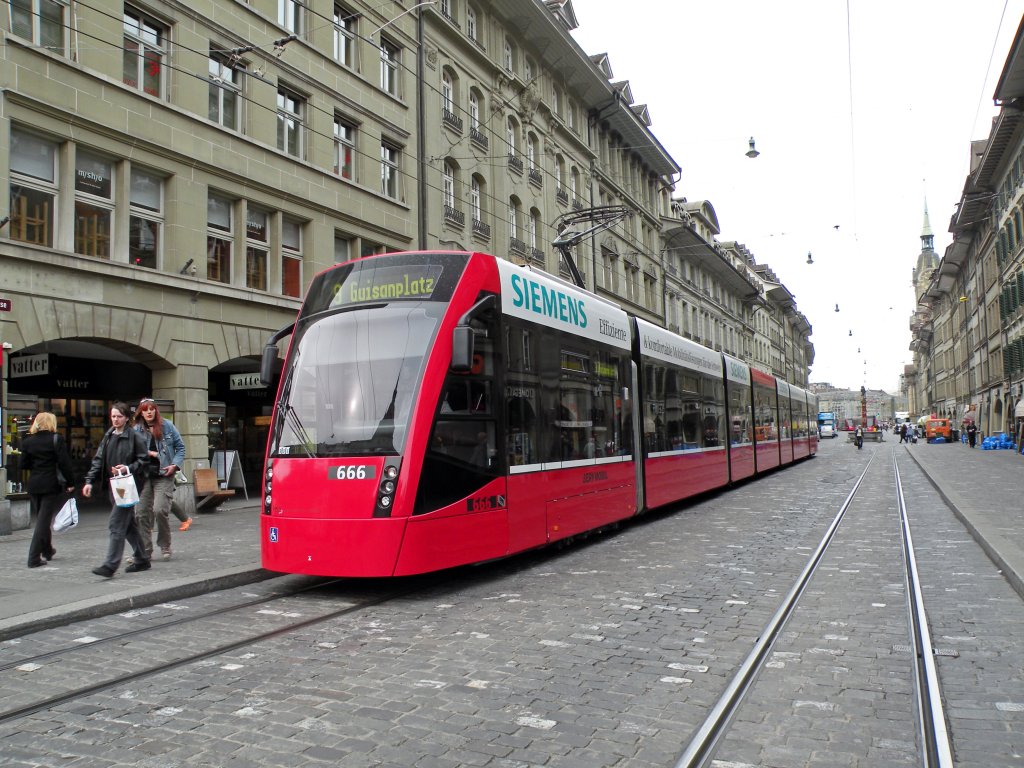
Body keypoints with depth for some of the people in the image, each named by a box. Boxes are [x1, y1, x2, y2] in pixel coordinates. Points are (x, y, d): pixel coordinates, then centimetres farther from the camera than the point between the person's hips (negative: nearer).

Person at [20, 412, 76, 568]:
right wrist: (70, 483, -7)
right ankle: (34, 558, -5)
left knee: (41, 519, 18)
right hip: (52, 485, -5)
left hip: (34, 485, 5)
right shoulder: (57, 439, -10)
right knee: (44, 520, -2)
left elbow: (24, 464, 5)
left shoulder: (27, 441, 3)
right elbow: (64, 463, -13)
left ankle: (47, 551, 33)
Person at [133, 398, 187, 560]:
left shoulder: (166, 425, 3)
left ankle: (165, 546, 5)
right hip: (144, 475, 3)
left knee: (159, 510, -15)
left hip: (163, 475, -3)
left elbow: (180, 447, 6)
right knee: (141, 513, 2)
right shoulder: (137, 430, 5)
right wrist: (150, 453, -11)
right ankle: (144, 551, 14)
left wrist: (175, 464, -7)